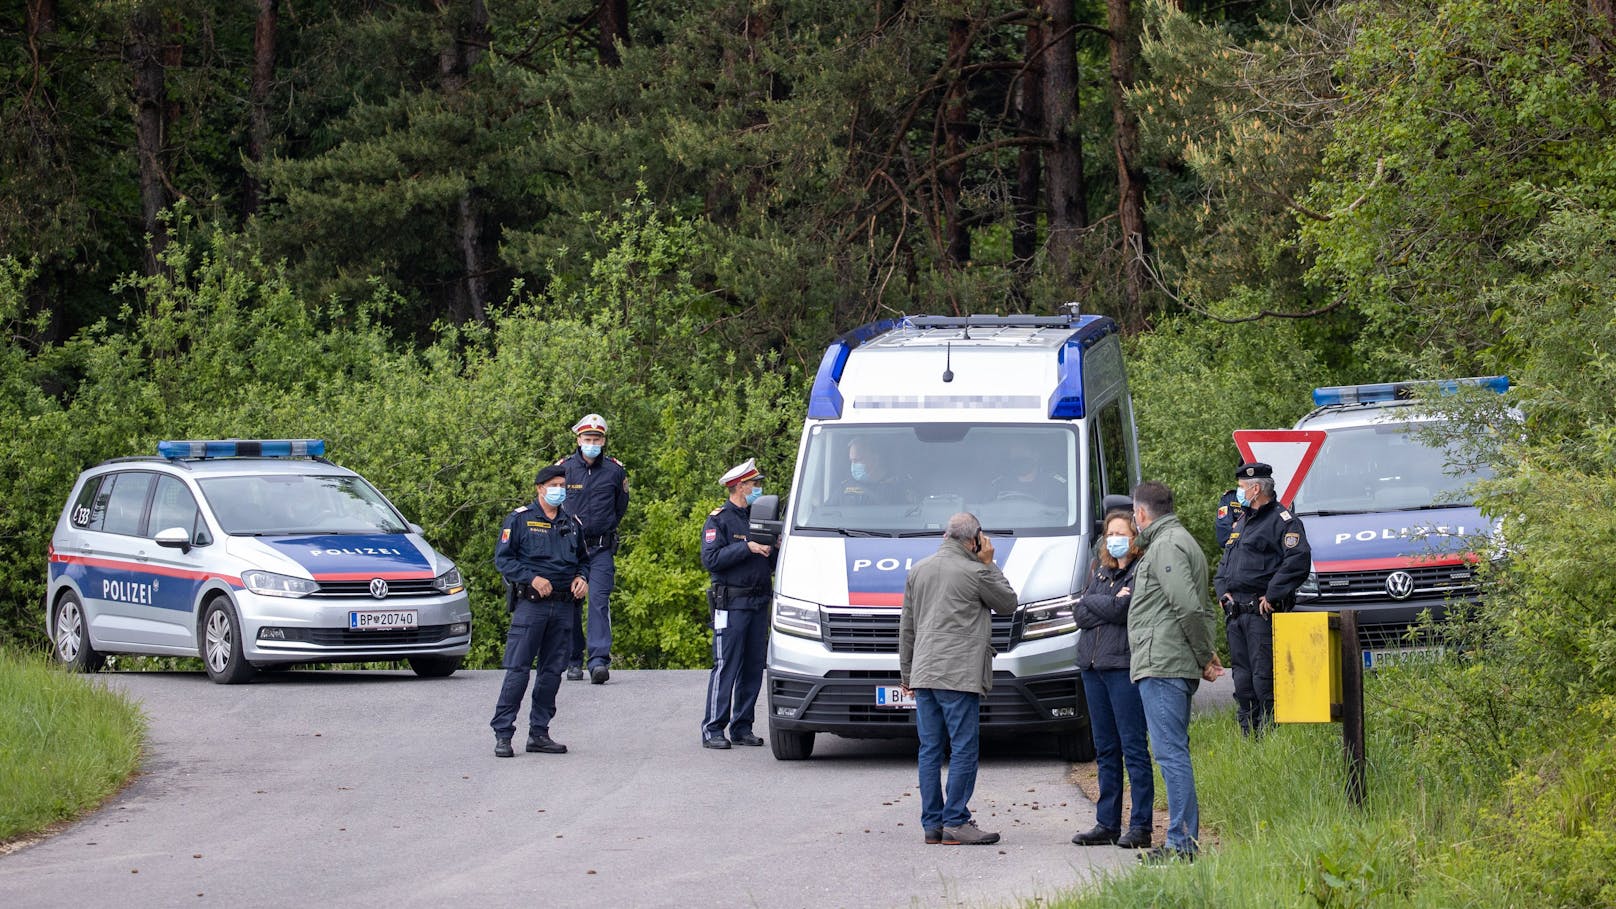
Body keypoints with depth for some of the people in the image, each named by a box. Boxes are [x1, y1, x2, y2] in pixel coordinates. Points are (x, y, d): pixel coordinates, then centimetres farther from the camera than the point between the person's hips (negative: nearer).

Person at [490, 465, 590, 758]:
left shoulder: (572, 524, 17)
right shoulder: (520, 519, 1)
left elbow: (583, 559, 26)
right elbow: (502, 558, -3)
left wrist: (582, 578, 4)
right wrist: (532, 578, -15)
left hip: (564, 607, 5)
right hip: (530, 604, -5)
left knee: (552, 671, 7)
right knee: (517, 669, -9)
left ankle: (539, 732, 14)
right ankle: (502, 733, -8)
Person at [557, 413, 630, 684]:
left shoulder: (615, 470, 4)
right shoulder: (564, 468, 2)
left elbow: (620, 506, 17)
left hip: (601, 548, -1)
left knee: (599, 601, -13)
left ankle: (599, 661, -21)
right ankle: (573, 661, 12)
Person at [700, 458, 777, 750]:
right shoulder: (719, 520, -3)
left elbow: (773, 562, 22)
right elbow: (710, 559, -15)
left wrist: (774, 550, 0)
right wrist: (747, 548, -17)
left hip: (759, 602, 7)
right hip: (731, 603, -7)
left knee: (754, 668, 6)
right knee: (726, 667, -8)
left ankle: (742, 727, 13)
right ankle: (712, 729, -6)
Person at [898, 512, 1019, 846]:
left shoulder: (918, 571, 12)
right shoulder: (975, 572, -6)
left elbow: (906, 627, 16)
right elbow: (1008, 603, 9)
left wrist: (906, 672, 22)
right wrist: (988, 564, 11)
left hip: (923, 673, 6)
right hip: (958, 676, -6)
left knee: (930, 750, 7)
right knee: (963, 750, -3)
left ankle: (932, 823, 7)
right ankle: (955, 822, -7)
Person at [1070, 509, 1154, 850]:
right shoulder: (1101, 572, 19)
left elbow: (1123, 610, -16)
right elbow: (1079, 614, 8)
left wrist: (1090, 601, -1)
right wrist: (1109, 607, -6)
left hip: (1124, 666, -7)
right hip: (1093, 666, 7)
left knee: (1133, 746, -7)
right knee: (1105, 749, 10)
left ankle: (1141, 825, -6)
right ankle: (1107, 824, 13)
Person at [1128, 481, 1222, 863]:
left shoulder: (1166, 546, -11)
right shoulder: (1181, 541, 22)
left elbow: (1190, 608, -20)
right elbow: (1200, 608, 24)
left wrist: (1203, 656, -10)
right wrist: (1207, 654, 14)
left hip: (1162, 666, -11)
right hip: (1176, 668, 11)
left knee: (1171, 752, -11)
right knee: (1174, 752, 12)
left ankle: (1182, 842, -14)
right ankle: (1184, 841, 14)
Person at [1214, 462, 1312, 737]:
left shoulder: (1282, 520, -5)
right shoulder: (1241, 522, 23)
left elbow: (1298, 559, -18)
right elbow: (1224, 564, 30)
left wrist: (1272, 595, -18)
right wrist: (1222, 591, 11)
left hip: (1262, 612, -9)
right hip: (1235, 611, 9)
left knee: (1264, 678, -13)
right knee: (1242, 680, 9)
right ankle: (1249, 737, 13)